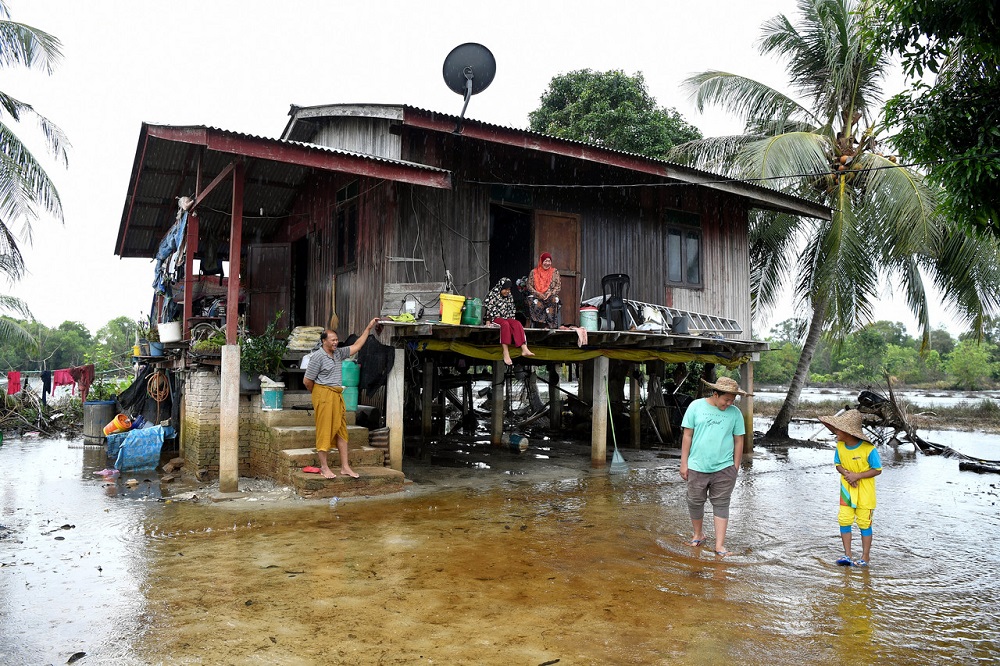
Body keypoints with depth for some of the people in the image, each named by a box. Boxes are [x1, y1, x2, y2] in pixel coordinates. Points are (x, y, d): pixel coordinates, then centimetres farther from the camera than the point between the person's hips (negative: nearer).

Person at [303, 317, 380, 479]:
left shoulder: (338, 353, 11)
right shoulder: (317, 356, -11)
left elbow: (356, 346, 16)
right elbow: (307, 381, -8)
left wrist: (368, 328, 12)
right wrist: (318, 394, 7)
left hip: (337, 395, 8)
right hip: (323, 394, -8)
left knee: (341, 430, 6)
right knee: (324, 431, -2)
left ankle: (345, 467, 10)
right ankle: (324, 467, 7)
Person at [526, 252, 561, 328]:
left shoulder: (555, 272, 12)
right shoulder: (533, 272, 10)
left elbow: (558, 286, 8)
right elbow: (529, 285, 7)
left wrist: (551, 293, -9)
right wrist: (537, 293, -8)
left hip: (551, 297, 1)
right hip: (536, 297, -1)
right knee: (537, 306, -32)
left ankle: (548, 327, -27)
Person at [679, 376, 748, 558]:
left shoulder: (735, 413, 0)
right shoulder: (696, 406, -3)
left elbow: (738, 441, 6)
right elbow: (687, 435, 0)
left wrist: (736, 468, 6)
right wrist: (684, 463, -1)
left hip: (724, 468, 0)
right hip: (697, 467, 0)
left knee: (721, 505, 2)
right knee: (695, 502, 11)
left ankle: (720, 545, 7)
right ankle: (698, 535, 32)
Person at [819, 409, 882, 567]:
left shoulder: (869, 449, -20)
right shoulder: (840, 446, -5)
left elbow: (877, 470, -12)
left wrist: (857, 475, -22)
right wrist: (846, 473, -13)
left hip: (864, 491, -4)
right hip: (846, 489, 5)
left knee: (864, 523, 5)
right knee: (844, 520, 2)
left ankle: (865, 557, 17)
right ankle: (847, 555, 12)